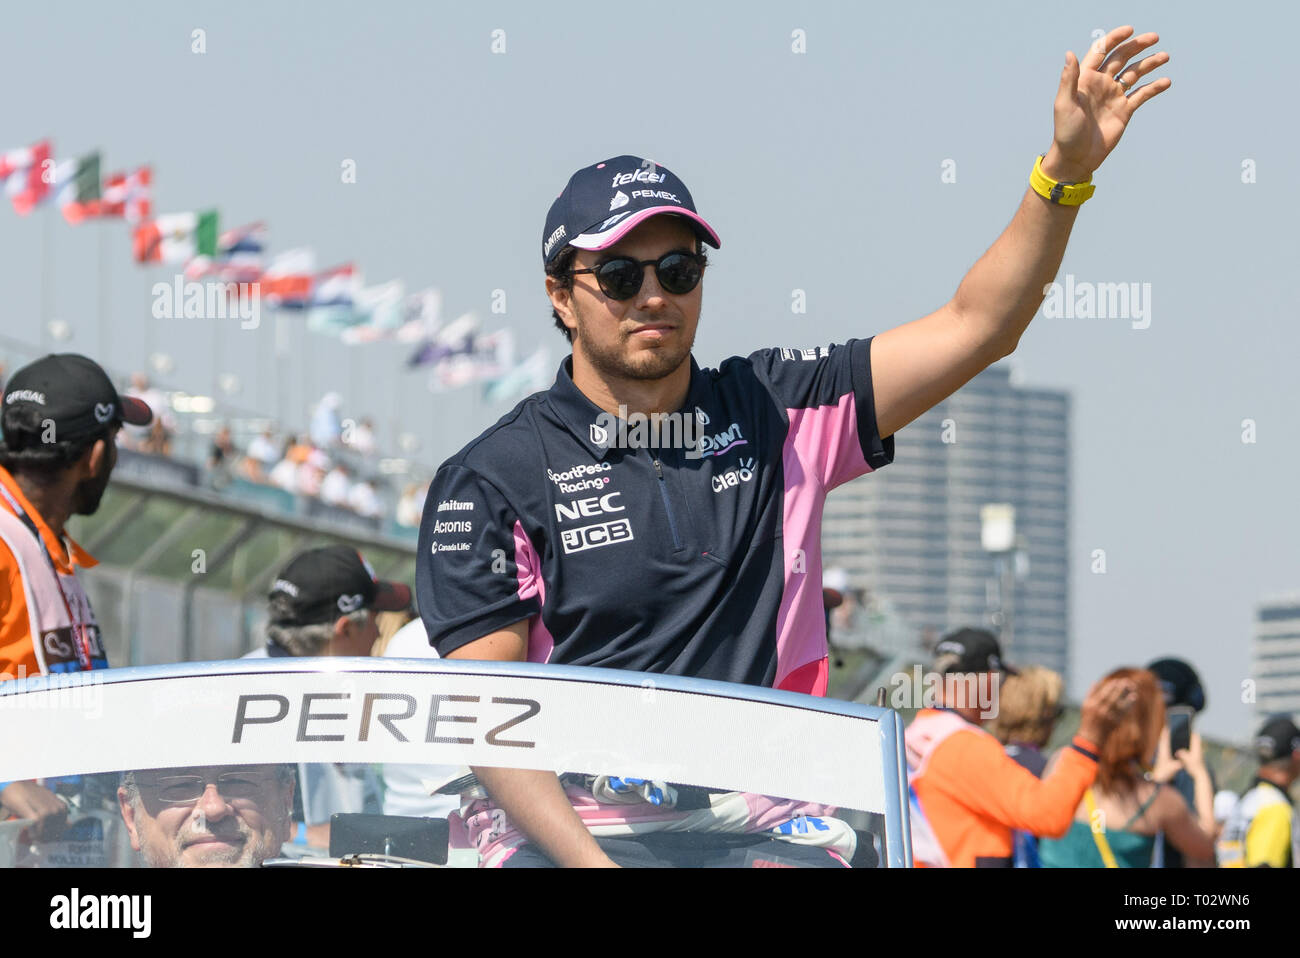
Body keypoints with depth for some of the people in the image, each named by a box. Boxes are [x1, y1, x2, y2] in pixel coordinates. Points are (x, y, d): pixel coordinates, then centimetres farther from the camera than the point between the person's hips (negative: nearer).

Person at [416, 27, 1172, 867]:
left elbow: (975, 328, 11)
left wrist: (1067, 168, -2)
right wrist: (588, 860, -19)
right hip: (566, 838, -3)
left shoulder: (771, 412, 12)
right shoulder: (492, 481, 2)